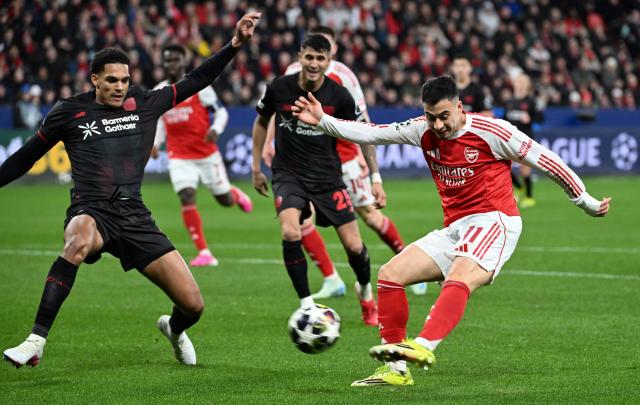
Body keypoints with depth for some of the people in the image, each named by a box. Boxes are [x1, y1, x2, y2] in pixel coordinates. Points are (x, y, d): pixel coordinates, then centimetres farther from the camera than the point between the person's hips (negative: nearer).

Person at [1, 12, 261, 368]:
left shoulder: (145, 104, 11)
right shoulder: (69, 111, 5)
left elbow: (196, 82, 16)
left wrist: (236, 43, 10)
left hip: (134, 216, 3)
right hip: (91, 213, -3)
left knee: (193, 305, -5)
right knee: (80, 239, -44)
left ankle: (175, 329, 37)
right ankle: (36, 342, -41)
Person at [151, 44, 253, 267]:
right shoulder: (158, 92, 5)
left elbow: (221, 111, -4)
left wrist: (215, 129, -23)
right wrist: (156, 143, 4)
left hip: (206, 154, -2)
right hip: (179, 157, 2)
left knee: (225, 200, 8)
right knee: (187, 198, -17)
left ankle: (237, 195, 49)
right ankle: (204, 253, -14)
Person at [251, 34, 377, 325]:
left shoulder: (339, 96, -10)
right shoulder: (279, 88, -9)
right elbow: (261, 122, 11)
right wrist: (256, 168, 12)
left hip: (327, 175, 1)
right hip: (288, 173, -1)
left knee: (354, 246, -2)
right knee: (290, 234, -27)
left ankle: (365, 291, 32)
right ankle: (307, 307, -13)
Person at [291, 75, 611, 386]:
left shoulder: (491, 131, -8)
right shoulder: (424, 131, 7)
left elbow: (546, 161, -1)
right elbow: (371, 133, 10)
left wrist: (586, 202, 4)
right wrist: (322, 122, 0)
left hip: (494, 222, -7)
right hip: (455, 229, 7)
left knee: (459, 278, -35)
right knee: (389, 274, -4)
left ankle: (424, 347, -56)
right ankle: (396, 368, -4)